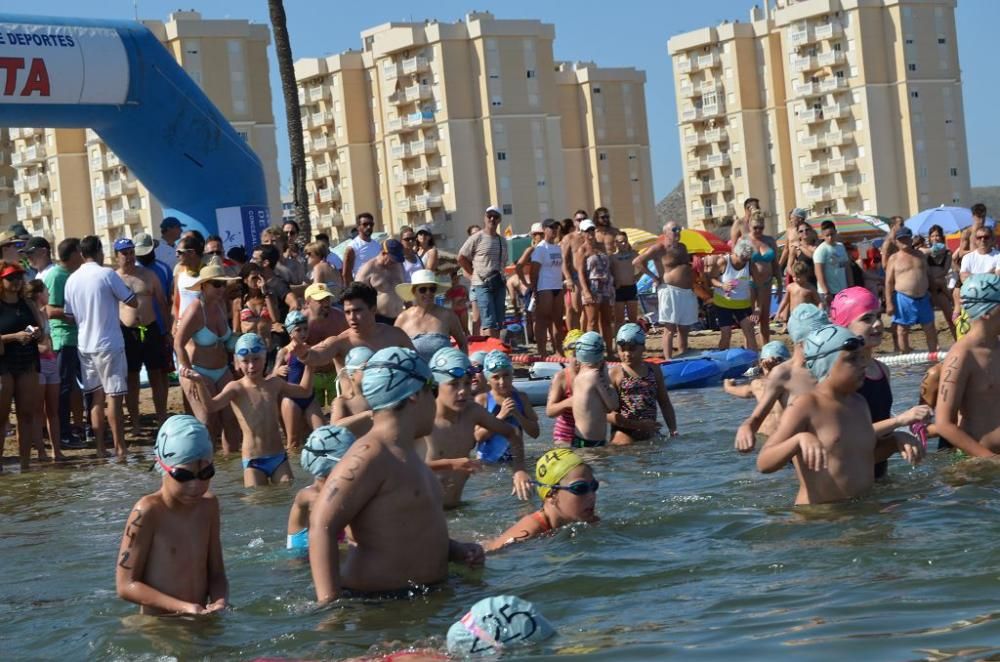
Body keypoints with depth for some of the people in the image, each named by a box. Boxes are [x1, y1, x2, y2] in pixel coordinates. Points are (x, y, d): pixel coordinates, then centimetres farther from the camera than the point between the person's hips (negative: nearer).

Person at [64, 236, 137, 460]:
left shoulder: (72, 279, 4)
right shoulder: (107, 274, -11)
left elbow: (69, 314, 10)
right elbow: (133, 302, -7)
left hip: (85, 345, 5)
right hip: (109, 344, -5)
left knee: (97, 398, 11)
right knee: (114, 396, -2)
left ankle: (100, 448, 12)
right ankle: (120, 447, -1)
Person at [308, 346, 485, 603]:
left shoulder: (405, 454, 16)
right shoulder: (370, 455, -16)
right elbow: (322, 526, -24)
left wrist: (455, 551, 15)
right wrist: (330, 602, -30)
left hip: (423, 595, 10)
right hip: (378, 603, -10)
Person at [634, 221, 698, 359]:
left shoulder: (682, 247, 18)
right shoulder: (659, 248, -4)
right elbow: (637, 262, -9)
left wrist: (692, 283, 15)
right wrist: (654, 277, -9)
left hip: (687, 292, 8)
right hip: (670, 291, -8)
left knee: (684, 329, 11)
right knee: (670, 329, -9)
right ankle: (668, 361, -11)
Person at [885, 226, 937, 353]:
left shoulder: (920, 255, 11)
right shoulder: (894, 259, -2)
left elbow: (926, 275, 18)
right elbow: (889, 282, -5)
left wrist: (930, 293, 15)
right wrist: (889, 303, -11)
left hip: (923, 298, 4)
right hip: (904, 298, -4)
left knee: (930, 328, 8)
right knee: (903, 330, 2)